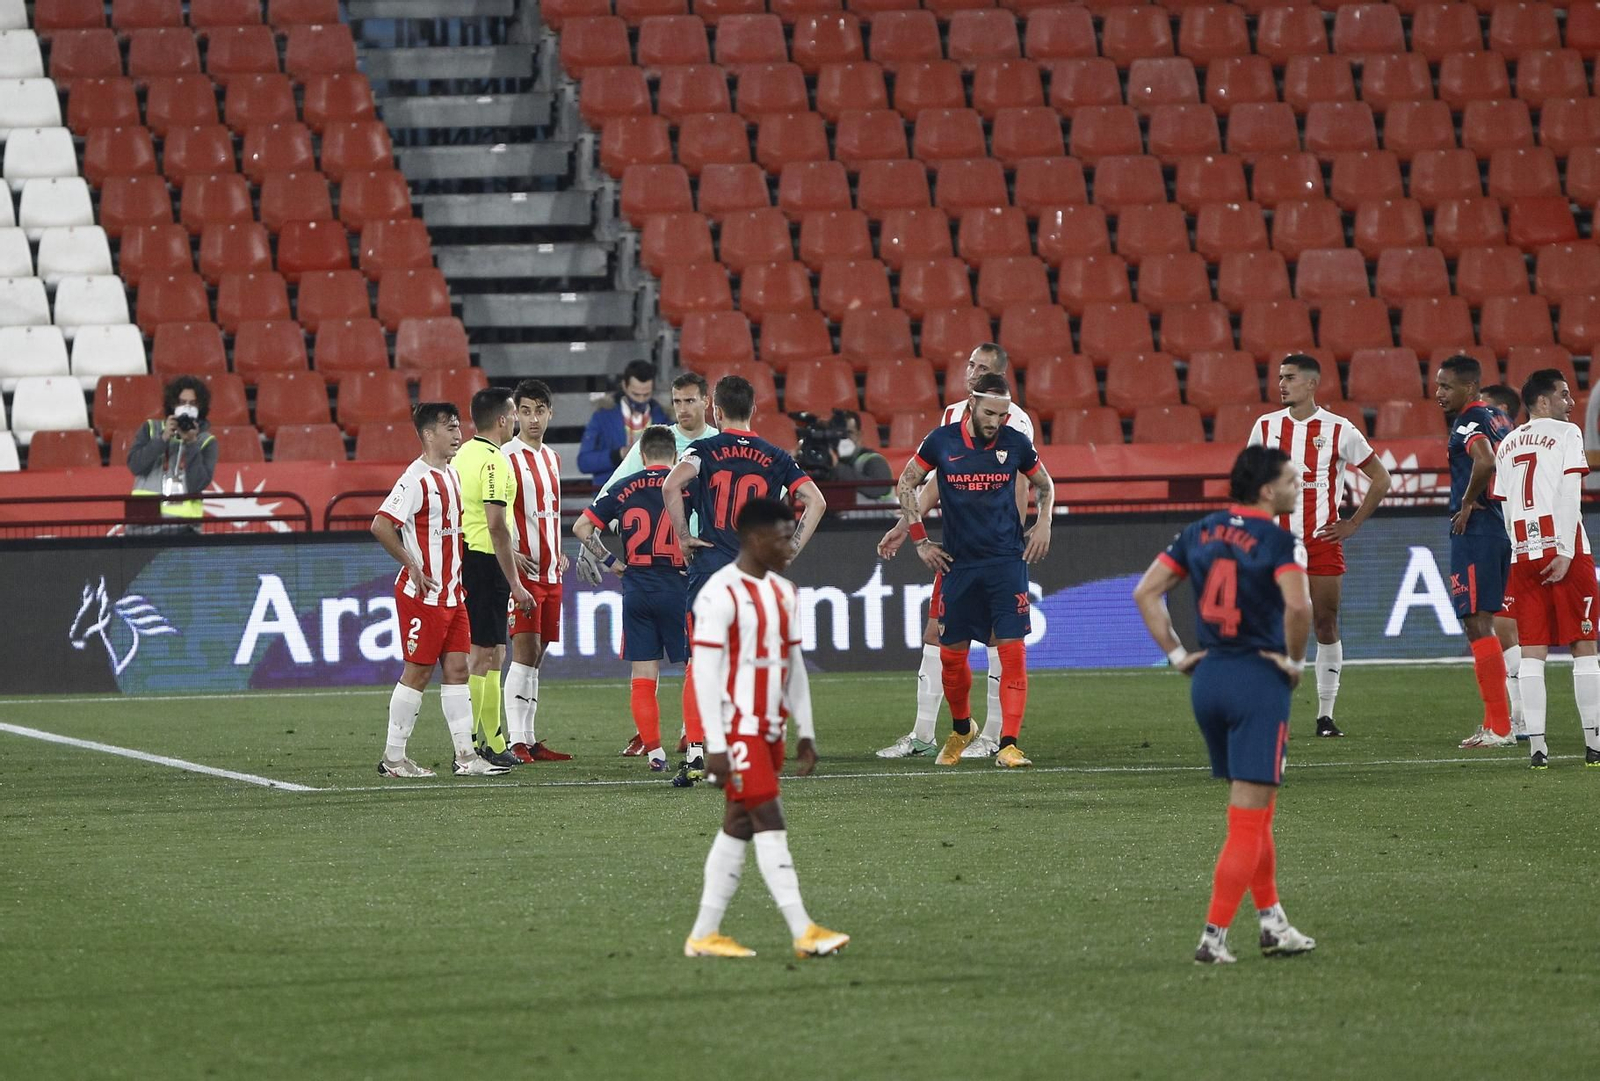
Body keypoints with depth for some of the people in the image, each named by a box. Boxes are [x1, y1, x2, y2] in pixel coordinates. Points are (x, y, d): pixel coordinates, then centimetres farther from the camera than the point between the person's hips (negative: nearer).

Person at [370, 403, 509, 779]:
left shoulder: (453, 474, 12)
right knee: (418, 671, -4)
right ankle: (393, 758, 4)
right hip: (423, 594, -8)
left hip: (452, 592, 8)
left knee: (457, 667, 5)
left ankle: (465, 755, 6)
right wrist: (412, 567, -18)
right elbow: (381, 526, -23)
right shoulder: (417, 479, -16)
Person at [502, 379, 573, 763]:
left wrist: (558, 552, 13)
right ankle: (517, 741, -12)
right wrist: (509, 555, -21)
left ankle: (529, 739, 12)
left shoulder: (552, 457, 16)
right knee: (525, 650, -12)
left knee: (537, 654, 9)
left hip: (550, 571, 8)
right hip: (522, 569, -8)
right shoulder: (506, 458, -9)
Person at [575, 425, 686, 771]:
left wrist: (609, 561, 10)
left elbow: (581, 527, 2)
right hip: (678, 586, -2)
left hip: (636, 590, 2)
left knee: (643, 676, 7)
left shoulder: (623, 489, 4)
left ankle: (654, 752, 5)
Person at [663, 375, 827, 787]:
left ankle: (696, 751, -6)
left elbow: (672, 484, -19)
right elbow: (815, 501, -1)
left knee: (701, 663, 3)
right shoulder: (775, 458, 7)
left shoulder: (705, 450, 0)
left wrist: (683, 536, -9)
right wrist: (791, 550, 4)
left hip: (710, 569, -2)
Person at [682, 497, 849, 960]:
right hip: (737, 730, -8)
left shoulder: (783, 591, 13)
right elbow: (706, 671, -15)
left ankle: (704, 934, 11)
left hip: (770, 729, 8)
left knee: (738, 829, 7)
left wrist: (805, 731, 14)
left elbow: (794, 663, 18)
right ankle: (803, 932, -12)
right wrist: (715, 745, -18)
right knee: (771, 825, -10)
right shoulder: (721, 593, -13)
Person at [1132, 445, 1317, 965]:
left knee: (1255, 812, 19)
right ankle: (1213, 937, -6)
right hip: (1260, 682, -7)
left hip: (1208, 678, 7)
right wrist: (1295, 660, -10)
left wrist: (1176, 654, 9)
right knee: (1248, 821, -2)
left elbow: (1145, 593, 7)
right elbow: (1298, 606, -26)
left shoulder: (1201, 532, 8)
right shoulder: (1279, 541, -11)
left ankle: (1272, 922, 24)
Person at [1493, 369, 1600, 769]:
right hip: (1564, 552, -5)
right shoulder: (1565, 434, -2)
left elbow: (1506, 508, 15)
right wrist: (1565, 553, -15)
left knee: (1532, 652, 3)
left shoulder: (1507, 446, 16)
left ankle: (1536, 744, -4)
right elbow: (1568, 497, -11)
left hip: (1523, 557, 5)